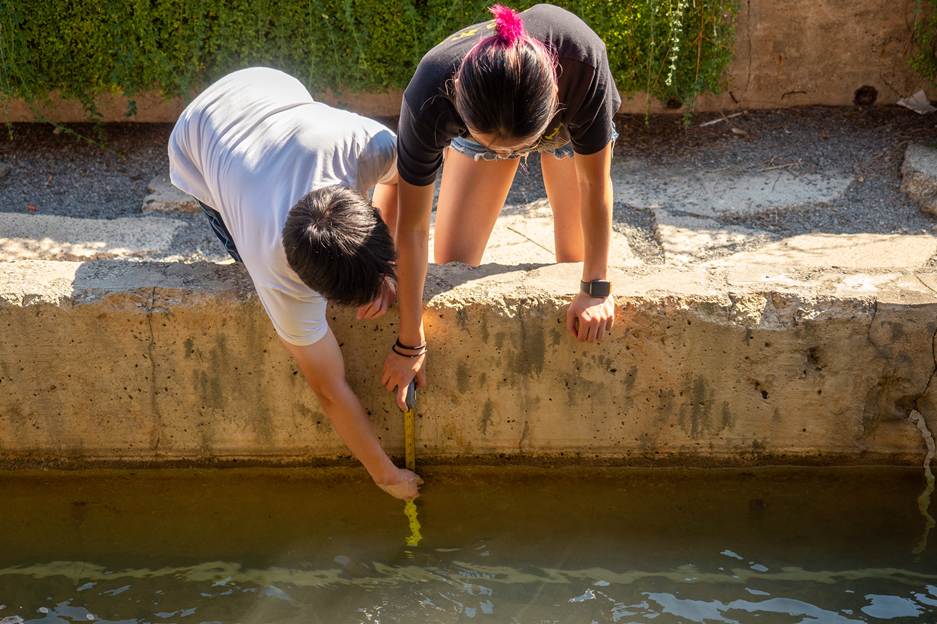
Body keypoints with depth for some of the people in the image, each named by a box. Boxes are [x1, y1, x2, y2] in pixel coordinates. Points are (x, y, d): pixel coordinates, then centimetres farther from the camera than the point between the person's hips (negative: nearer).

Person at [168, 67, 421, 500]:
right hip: (197, 145, -3)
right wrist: (384, 474, -16)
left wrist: (381, 266, -18)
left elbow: (400, 175, -13)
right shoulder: (280, 279, -42)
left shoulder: (374, 146, -42)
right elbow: (330, 390, -27)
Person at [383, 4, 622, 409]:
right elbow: (411, 228, -34)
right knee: (454, 263, -2)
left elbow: (594, 183, -31)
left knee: (577, 257, 4)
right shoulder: (430, 98, -44)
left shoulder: (583, 61, -47)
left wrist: (596, 288, -21)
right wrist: (410, 343, -26)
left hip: (573, 117, 0)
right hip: (478, 117, 1)